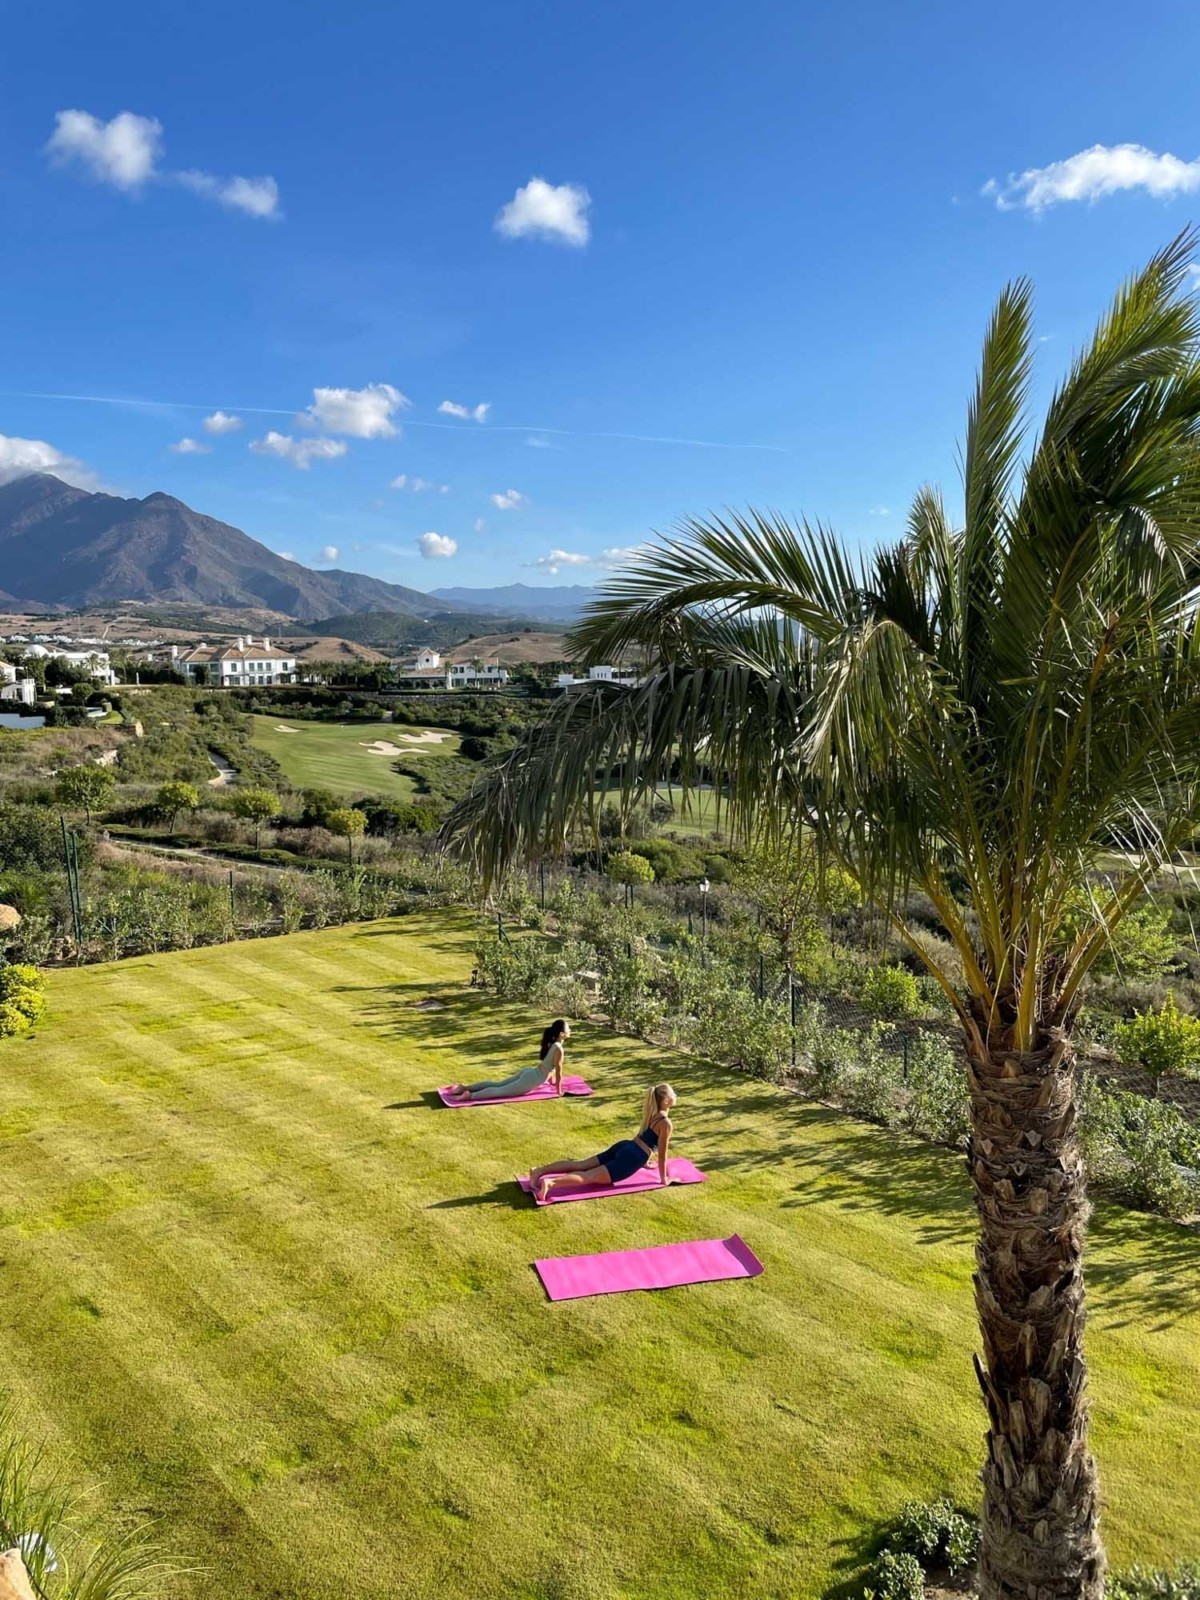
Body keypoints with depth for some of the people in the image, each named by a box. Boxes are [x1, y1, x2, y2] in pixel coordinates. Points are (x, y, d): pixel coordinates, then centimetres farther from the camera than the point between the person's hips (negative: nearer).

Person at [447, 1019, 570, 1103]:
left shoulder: (552, 1044, 11)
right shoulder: (559, 1049, -18)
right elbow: (558, 1071, -13)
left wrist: (552, 1081, 35)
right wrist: (558, 1089, -1)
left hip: (529, 1072, 9)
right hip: (531, 1080, -9)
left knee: (497, 1084, 9)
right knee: (500, 1090, -13)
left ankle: (465, 1087, 5)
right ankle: (470, 1095, -24)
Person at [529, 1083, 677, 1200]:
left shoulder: (651, 1113, 18)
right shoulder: (666, 1123, -9)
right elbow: (662, 1154, -6)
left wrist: (644, 1161, 44)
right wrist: (663, 1178, 6)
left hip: (623, 1147, 8)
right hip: (631, 1158, -8)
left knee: (581, 1165, 3)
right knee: (589, 1176, -19)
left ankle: (540, 1170, -8)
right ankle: (550, 1183, -37)